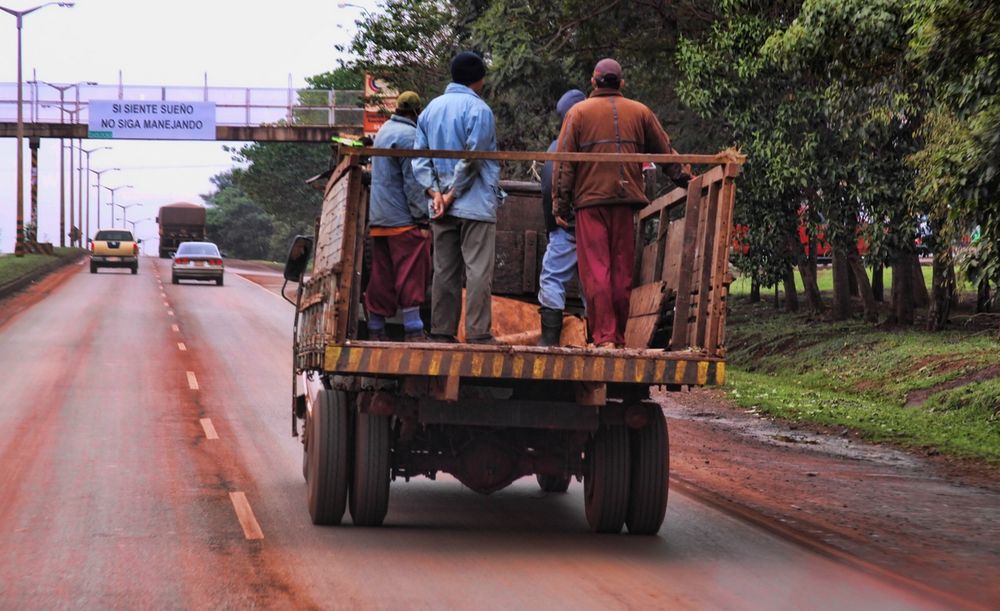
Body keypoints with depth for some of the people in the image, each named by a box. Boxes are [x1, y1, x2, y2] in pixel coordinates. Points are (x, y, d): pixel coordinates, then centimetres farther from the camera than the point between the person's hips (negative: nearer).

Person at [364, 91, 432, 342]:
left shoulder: (384, 131, 17)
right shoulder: (408, 135, -12)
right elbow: (413, 182, -15)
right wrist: (422, 219, -13)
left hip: (378, 218, 9)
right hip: (403, 219, -9)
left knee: (382, 275, 10)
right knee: (412, 273, -8)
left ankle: (375, 330, 10)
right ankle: (413, 329, -12)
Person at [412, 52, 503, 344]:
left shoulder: (431, 109, 13)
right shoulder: (478, 109, -9)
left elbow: (420, 158, 8)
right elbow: (472, 158, -14)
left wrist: (435, 192, -1)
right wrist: (452, 195, -8)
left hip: (441, 206, 6)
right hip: (476, 204, -6)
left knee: (444, 271, 9)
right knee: (478, 271, -6)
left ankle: (441, 333, 9)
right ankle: (478, 334, -9)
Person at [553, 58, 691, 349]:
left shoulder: (578, 112, 3)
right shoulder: (640, 112, 10)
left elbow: (564, 161, -1)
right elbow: (666, 152, 17)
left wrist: (560, 203, 0)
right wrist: (685, 179, 29)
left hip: (590, 199, -3)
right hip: (626, 202, 3)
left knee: (596, 270, -4)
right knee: (622, 271, 8)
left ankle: (603, 337, -13)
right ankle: (618, 337, 11)